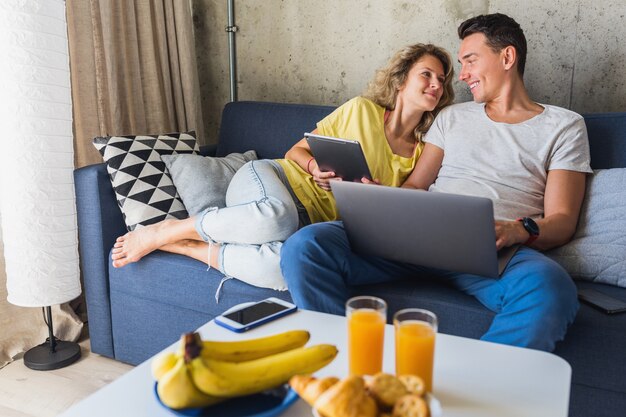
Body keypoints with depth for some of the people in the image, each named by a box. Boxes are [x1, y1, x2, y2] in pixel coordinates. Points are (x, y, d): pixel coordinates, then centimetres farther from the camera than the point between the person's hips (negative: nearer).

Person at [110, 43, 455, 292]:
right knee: (277, 216, -43)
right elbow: (296, 151, 9)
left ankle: (186, 247, -17)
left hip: (309, 223, 2)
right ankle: (162, 231, -20)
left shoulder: (422, 152, 11)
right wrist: (314, 166, -13)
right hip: (271, 179, -2)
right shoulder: (361, 110, 4)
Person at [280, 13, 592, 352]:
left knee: (550, 286, -41)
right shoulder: (452, 117, 26)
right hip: (420, 234, 3)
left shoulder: (564, 125, 15)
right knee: (304, 245, -22)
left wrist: (519, 230, -18)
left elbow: (562, 221, 5)